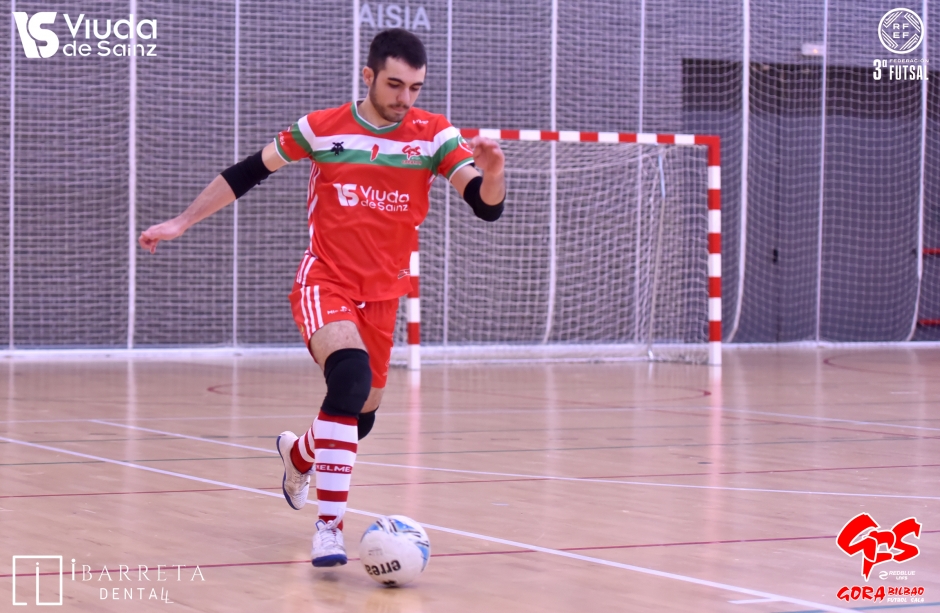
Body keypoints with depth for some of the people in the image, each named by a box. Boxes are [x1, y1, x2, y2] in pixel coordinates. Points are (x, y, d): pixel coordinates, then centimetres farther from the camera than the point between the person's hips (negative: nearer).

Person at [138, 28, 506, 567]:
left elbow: (487, 207, -14)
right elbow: (248, 172, 4)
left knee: (360, 415, 12)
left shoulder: (434, 134, -6)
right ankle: (330, 526, -28)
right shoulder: (322, 129, -8)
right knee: (352, 375, -31)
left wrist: (492, 174, -36)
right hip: (325, 282, -3)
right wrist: (182, 223, 4)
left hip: (383, 294, 3)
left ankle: (299, 453, 50)